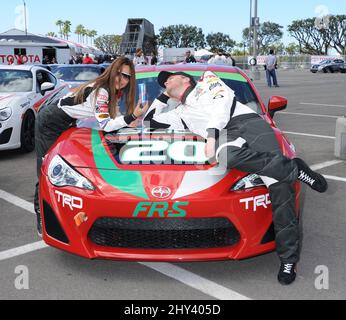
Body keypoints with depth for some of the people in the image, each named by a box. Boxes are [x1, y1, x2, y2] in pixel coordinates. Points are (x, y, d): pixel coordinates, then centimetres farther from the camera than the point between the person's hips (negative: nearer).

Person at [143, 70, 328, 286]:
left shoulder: (206, 81, 27)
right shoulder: (181, 114, 38)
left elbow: (223, 101, 6)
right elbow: (148, 122, 43)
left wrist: (211, 134, -9)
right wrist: (164, 95, 44)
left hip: (249, 122, -3)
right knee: (227, 155, -37)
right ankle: (293, 169, -24)